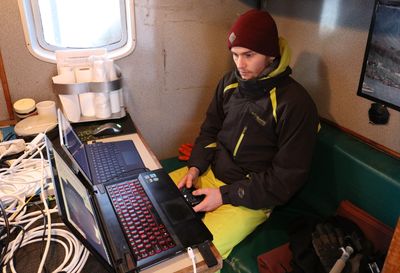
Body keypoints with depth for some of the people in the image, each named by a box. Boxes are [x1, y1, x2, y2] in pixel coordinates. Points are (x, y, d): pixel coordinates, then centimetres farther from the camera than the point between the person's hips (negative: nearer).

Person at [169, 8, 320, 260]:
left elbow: (287, 178, -17)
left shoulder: (296, 104, -19)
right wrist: (196, 166, -4)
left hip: (250, 198, -6)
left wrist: (226, 195, -19)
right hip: (210, 173, 7)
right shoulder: (230, 82, 0)